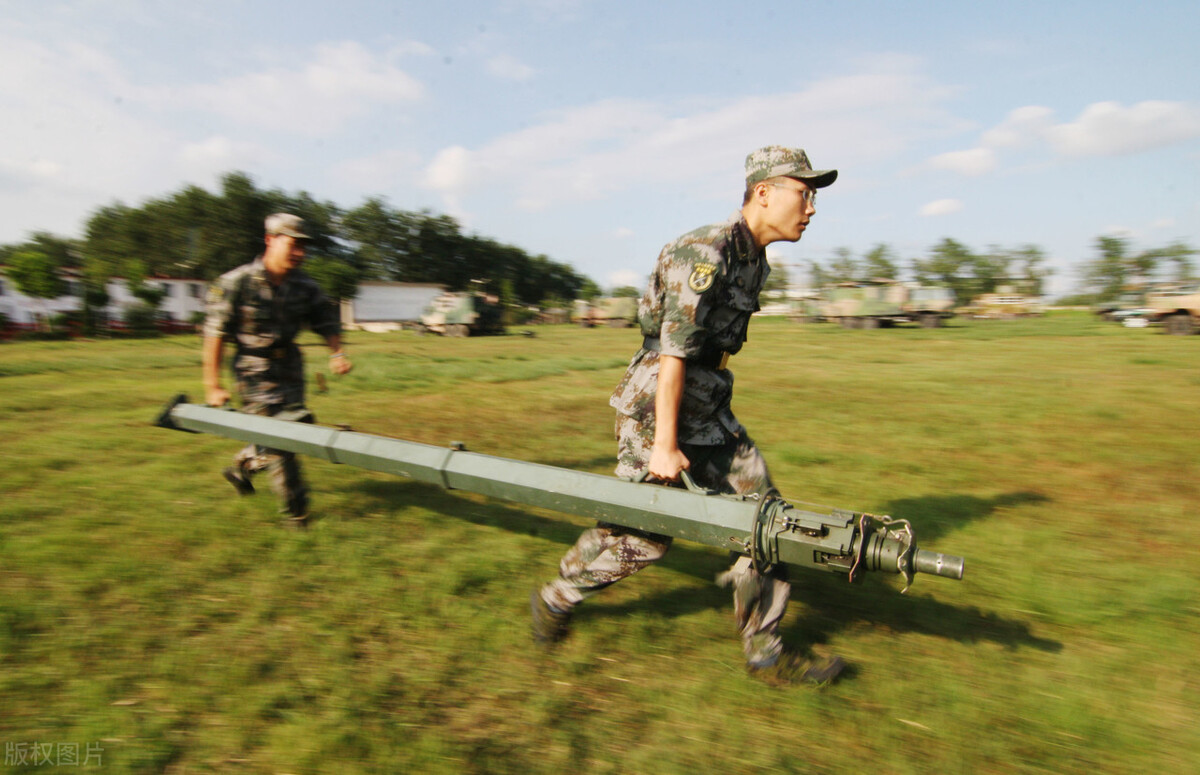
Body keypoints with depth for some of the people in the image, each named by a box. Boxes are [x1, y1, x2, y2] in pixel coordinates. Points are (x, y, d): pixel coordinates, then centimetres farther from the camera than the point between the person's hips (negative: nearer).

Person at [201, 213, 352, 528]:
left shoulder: (304, 285, -1)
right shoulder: (236, 283, -14)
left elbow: (326, 321, 7)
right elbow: (215, 334, -12)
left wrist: (336, 352, -14)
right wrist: (213, 387, -13)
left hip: (290, 367, 6)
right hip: (255, 372, -5)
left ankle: (241, 466, 37)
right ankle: (295, 512, 4)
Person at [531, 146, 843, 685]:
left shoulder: (755, 262, 10)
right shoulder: (704, 254, -20)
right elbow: (673, 353, -22)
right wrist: (664, 444, -21)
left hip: (708, 410, 9)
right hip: (656, 406, -9)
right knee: (642, 533, 4)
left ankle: (765, 654, 18)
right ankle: (555, 600, 29)